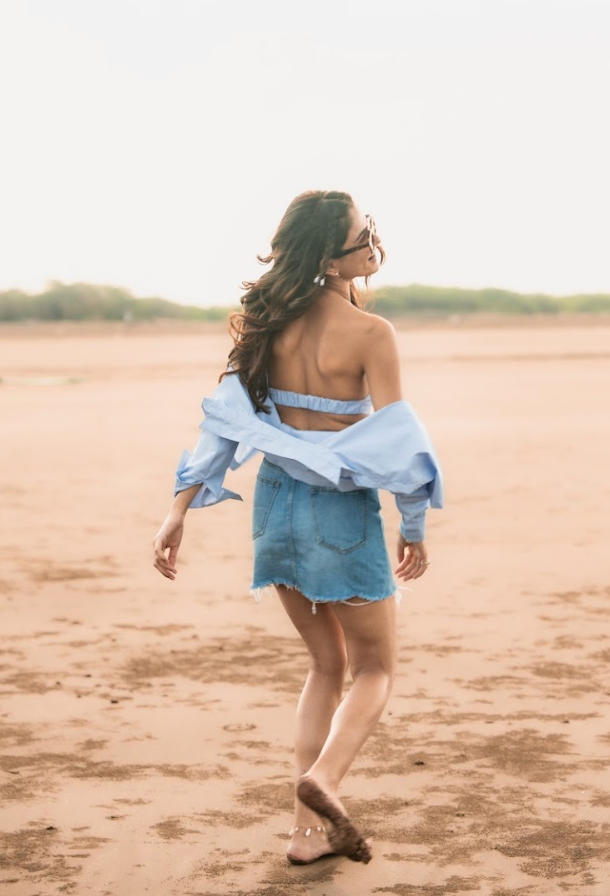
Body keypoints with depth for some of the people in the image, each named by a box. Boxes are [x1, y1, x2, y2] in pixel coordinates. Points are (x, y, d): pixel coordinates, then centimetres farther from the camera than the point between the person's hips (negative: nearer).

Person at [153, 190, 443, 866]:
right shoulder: (371, 335, -17)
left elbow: (226, 417, -1)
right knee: (375, 669, 13)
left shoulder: (272, 321, 0)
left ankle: (311, 828, 16)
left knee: (326, 665, 20)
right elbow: (394, 441, -15)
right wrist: (414, 528, -1)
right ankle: (322, 779, -13)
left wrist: (180, 509, 0)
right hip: (342, 511, -6)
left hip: (276, 504, 6)